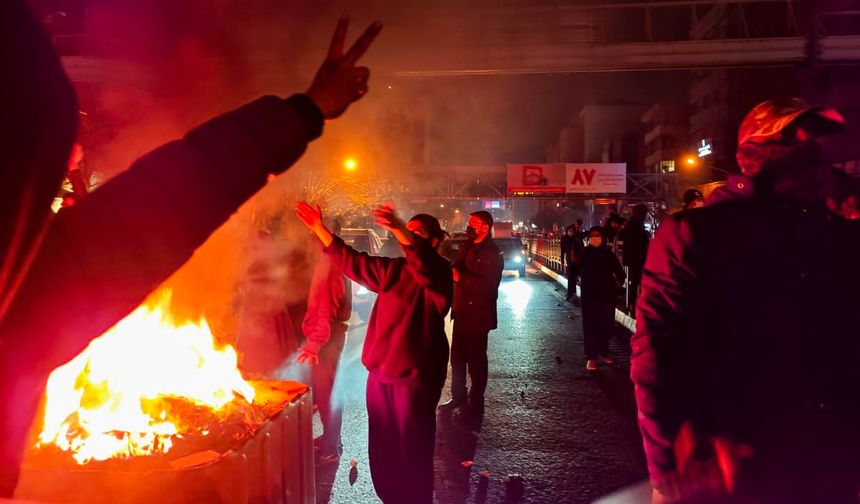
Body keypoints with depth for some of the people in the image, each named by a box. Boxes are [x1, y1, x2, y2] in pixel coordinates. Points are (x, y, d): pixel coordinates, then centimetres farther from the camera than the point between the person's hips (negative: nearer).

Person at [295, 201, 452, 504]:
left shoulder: (439, 272, -8)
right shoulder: (393, 269, 12)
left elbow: (422, 263, -31)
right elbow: (352, 261, 16)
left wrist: (398, 230, -48)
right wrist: (319, 229, 10)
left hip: (416, 375, -6)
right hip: (379, 372, 7)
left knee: (412, 449, 2)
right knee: (381, 447, 16)